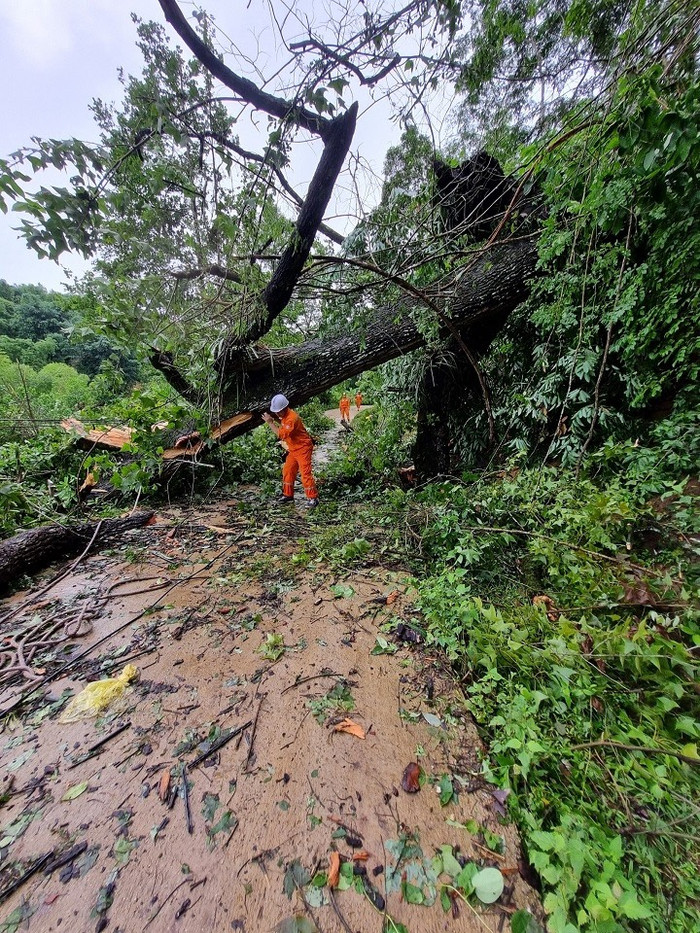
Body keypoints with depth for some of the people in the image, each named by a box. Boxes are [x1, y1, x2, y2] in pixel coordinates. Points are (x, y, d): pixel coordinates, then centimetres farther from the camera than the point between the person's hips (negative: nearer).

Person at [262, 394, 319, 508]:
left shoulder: (292, 418, -26)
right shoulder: (285, 415, 3)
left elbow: (282, 434, -31)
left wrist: (270, 422, -26)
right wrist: (275, 419, 1)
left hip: (303, 448, -10)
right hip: (293, 449, 10)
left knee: (305, 473, -10)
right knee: (287, 471, 11)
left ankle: (313, 498, -2)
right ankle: (288, 495, 23)